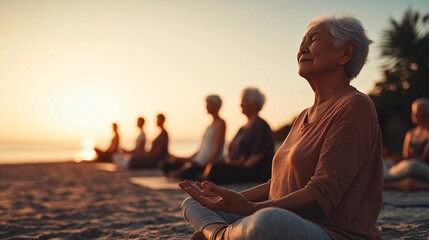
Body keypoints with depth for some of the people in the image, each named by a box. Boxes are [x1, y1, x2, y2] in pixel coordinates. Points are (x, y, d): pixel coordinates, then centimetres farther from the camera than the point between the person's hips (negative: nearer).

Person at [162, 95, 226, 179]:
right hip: (199, 161, 9)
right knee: (168, 165, -4)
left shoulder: (220, 123, -3)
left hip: (211, 163, -9)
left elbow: (218, 148, -12)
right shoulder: (211, 124, 24)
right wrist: (188, 158, 13)